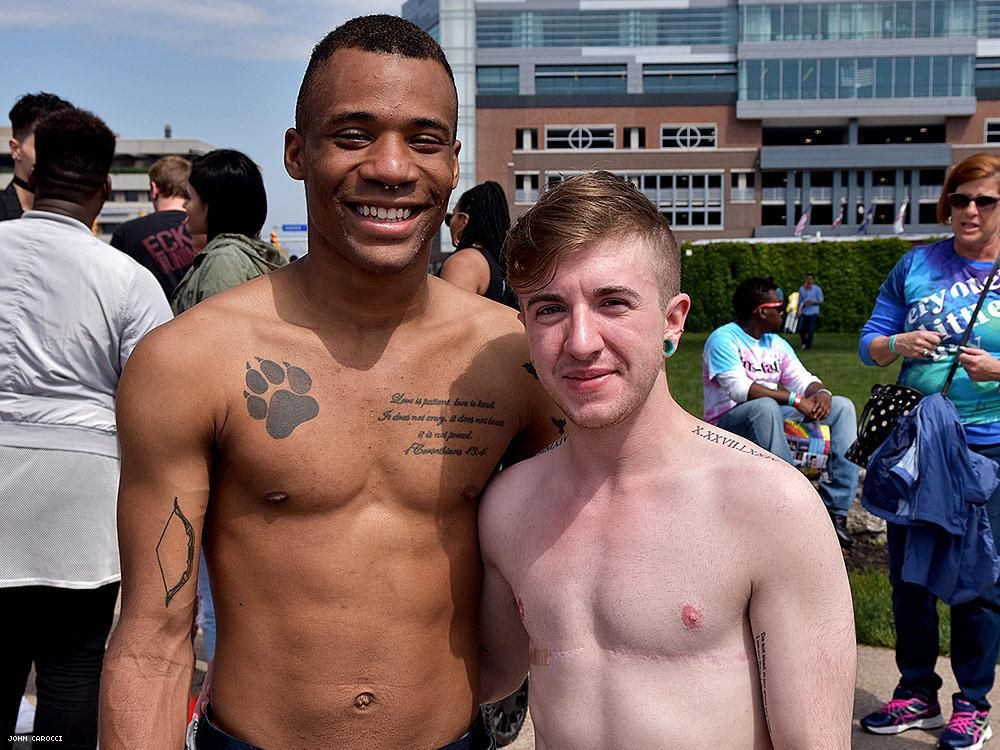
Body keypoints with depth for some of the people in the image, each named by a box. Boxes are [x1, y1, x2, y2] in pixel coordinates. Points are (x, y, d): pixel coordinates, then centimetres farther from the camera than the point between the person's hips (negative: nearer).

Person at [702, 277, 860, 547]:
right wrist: (795, 399, -28)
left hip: (772, 421, 8)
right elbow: (739, 388, -23)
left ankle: (836, 510, -16)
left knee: (842, 407, -4)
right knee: (765, 407, -39)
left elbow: (804, 380, 9)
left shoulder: (776, 343, 17)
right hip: (728, 425, -8)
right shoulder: (724, 339, -9)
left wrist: (821, 392, -16)